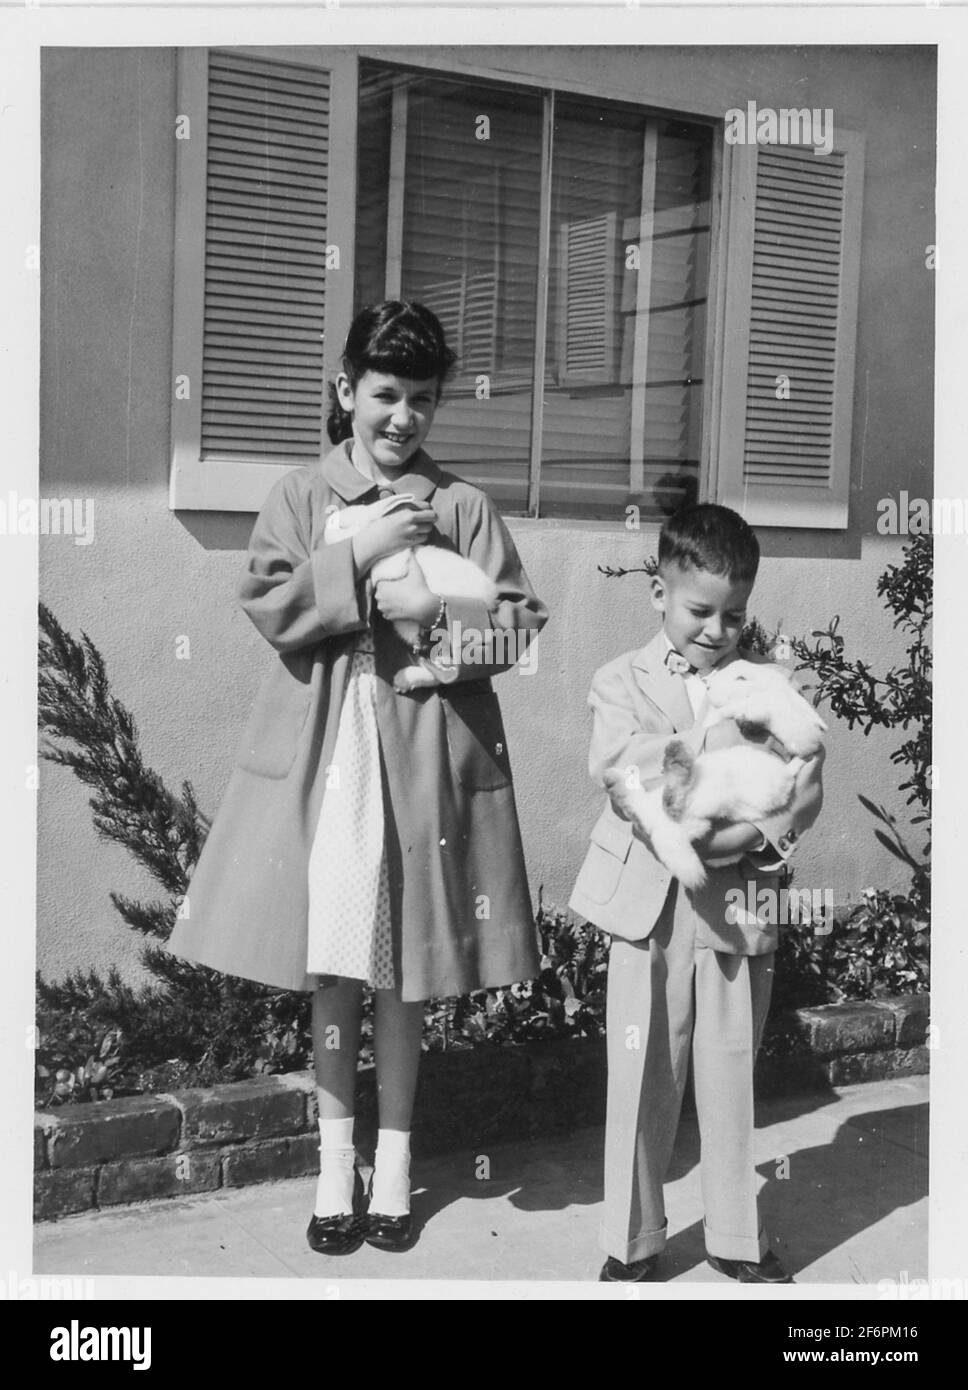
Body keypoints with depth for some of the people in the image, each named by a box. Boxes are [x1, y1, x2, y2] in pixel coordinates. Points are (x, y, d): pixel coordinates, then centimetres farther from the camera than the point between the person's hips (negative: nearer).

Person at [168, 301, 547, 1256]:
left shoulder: (461, 506, 6)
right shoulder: (300, 496, 7)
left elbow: (519, 625, 2)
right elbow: (270, 609, -4)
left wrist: (431, 611, -14)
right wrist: (361, 557, -14)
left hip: (425, 754, 0)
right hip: (319, 753, 0)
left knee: (402, 971, 6)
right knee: (330, 966, 6)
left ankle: (394, 1164, 22)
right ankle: (335, 1165, 21)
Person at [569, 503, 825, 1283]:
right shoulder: (622, 681, 4)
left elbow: (805, 784, -2)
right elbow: (614, 765, -14)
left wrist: (753, 833, -20)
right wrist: (729, 755, -20)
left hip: (738, 904, 1)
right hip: (649, 904, -1)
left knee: (732, 1078, 10)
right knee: (640, 1080, 5)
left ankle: (737, 1238, 26)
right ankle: (633, 1242, 20)